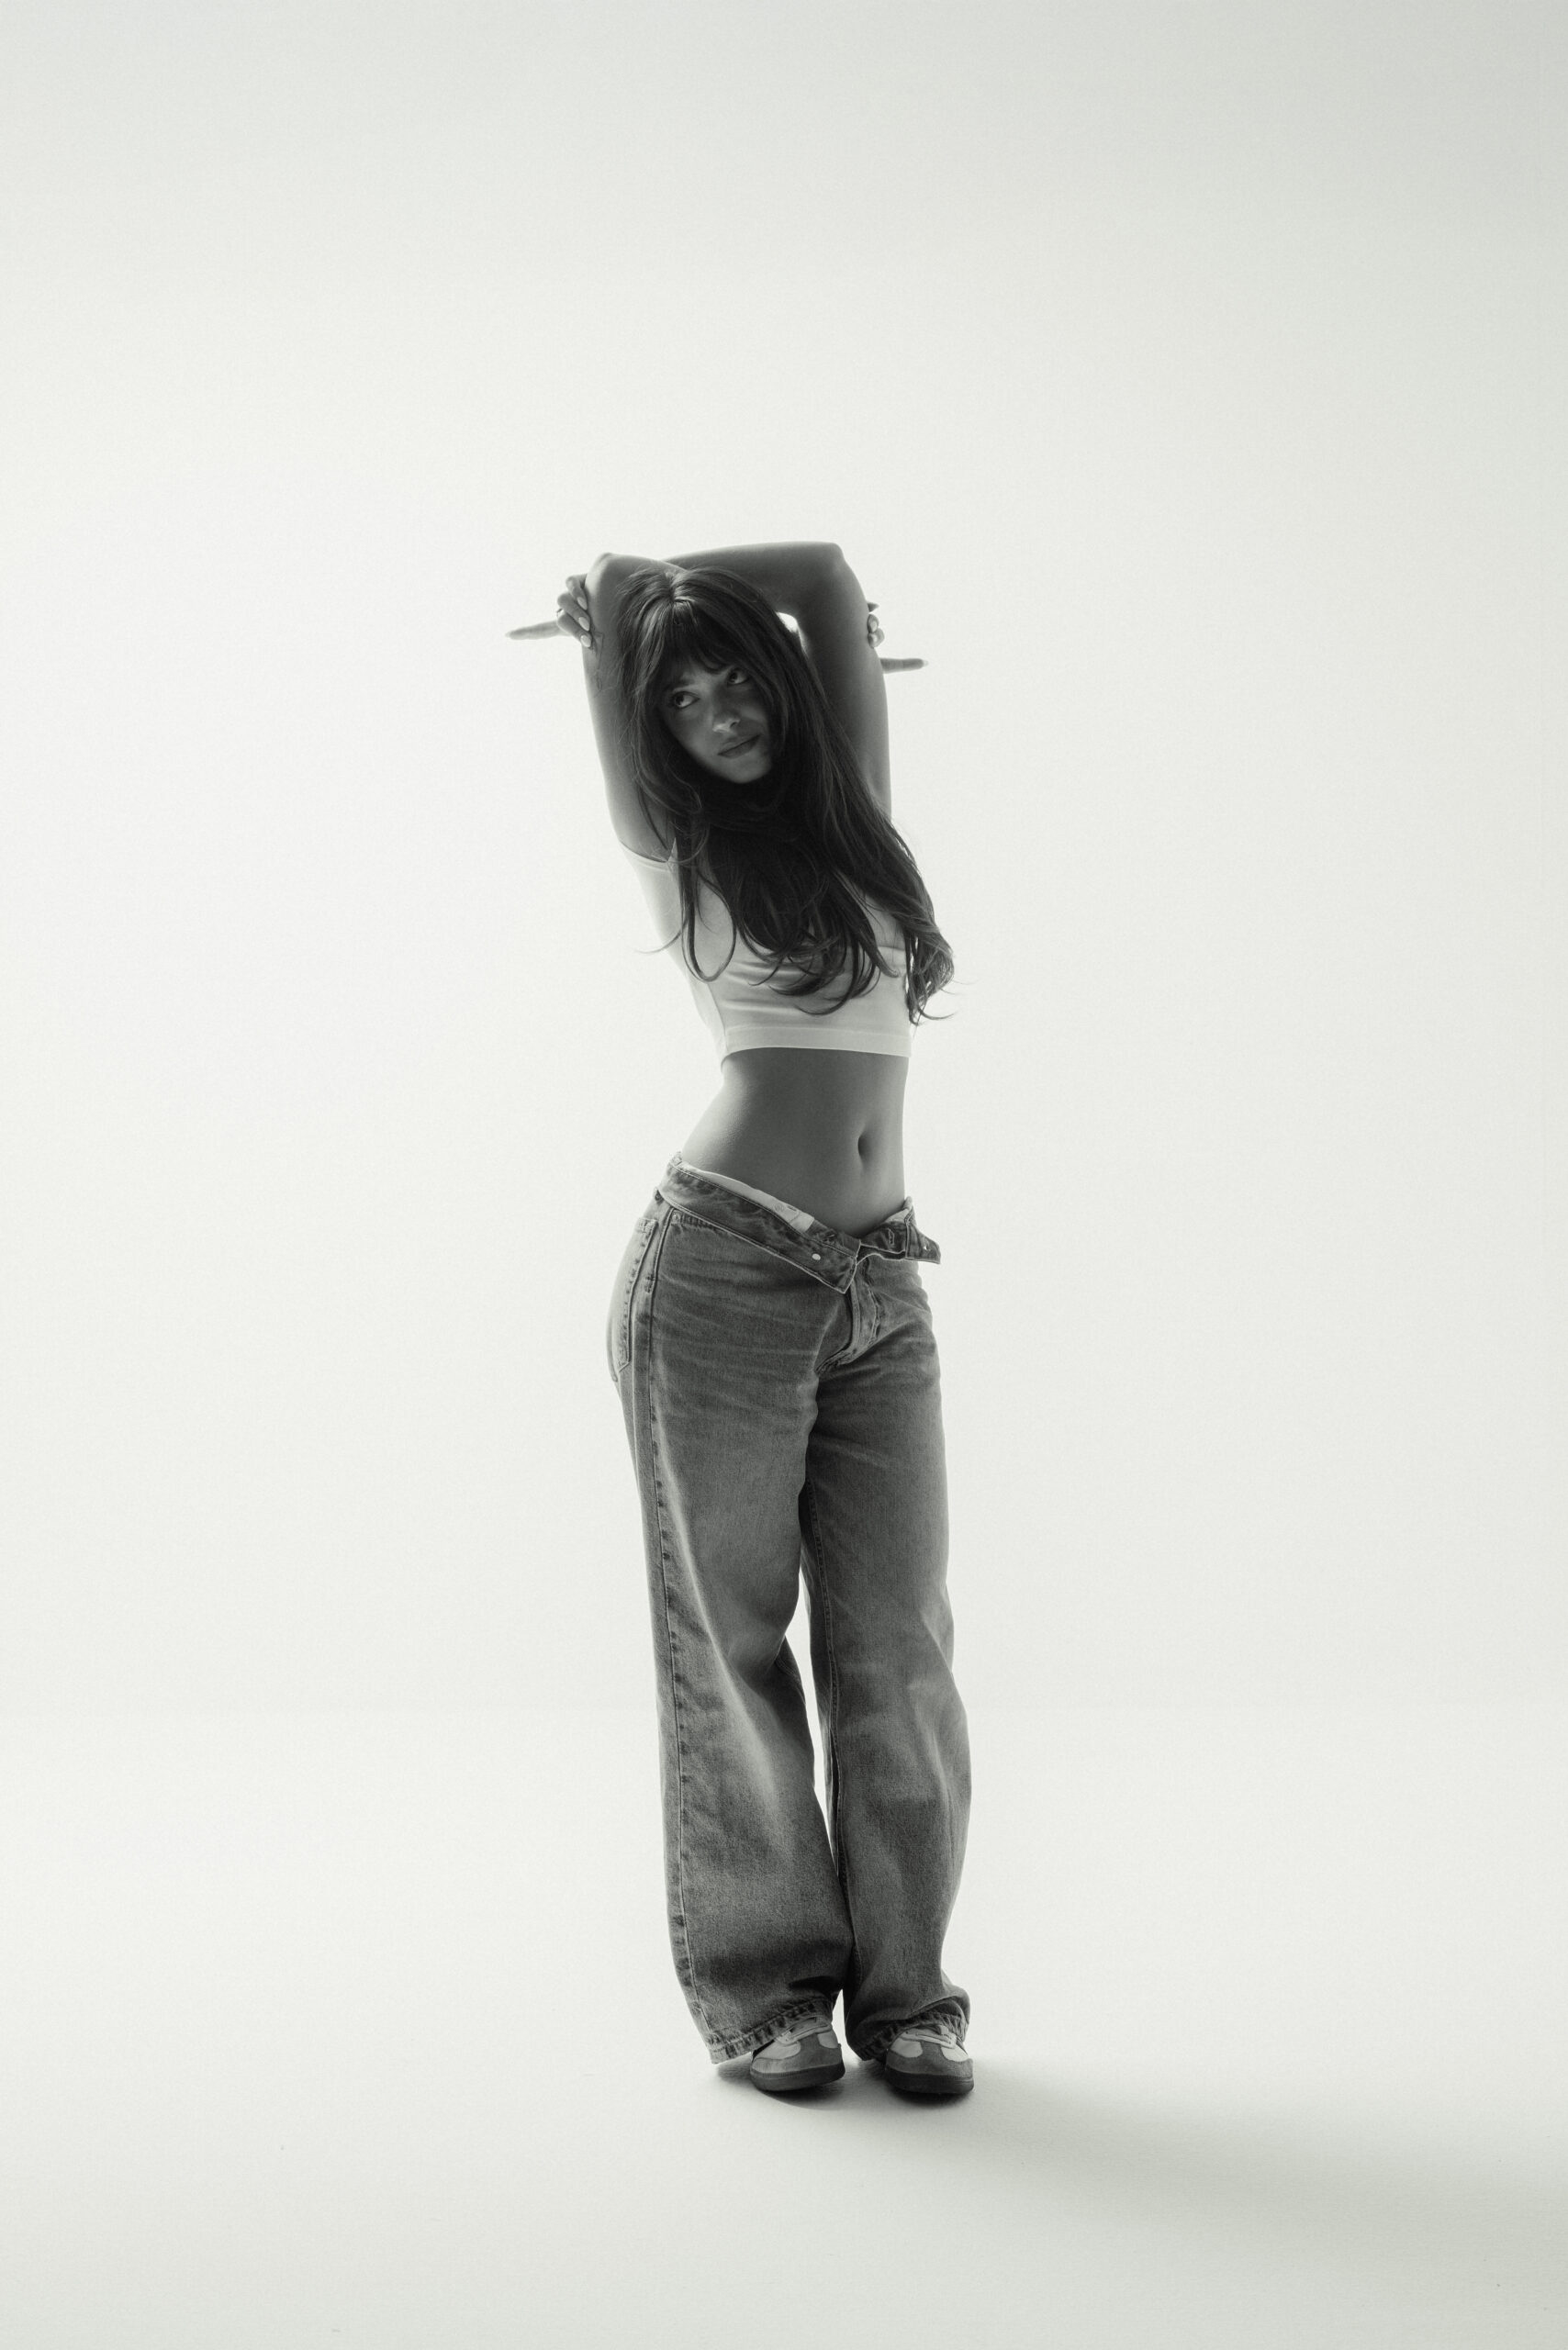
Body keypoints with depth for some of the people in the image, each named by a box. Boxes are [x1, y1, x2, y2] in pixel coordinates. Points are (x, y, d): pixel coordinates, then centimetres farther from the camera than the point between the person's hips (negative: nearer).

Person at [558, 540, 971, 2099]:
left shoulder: (853, 810, 17)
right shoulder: (678, 850, 6)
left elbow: (829, 578, 17)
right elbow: (609, 590, 5)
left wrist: (714, 604, 31)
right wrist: (621, 614, 26)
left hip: (880, 1289, 4)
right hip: (721, 1268, -4)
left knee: (898, 1643, 2)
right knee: (730, 1634, 3)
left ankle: (902, 1985, 14)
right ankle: (762, 1986, 13)